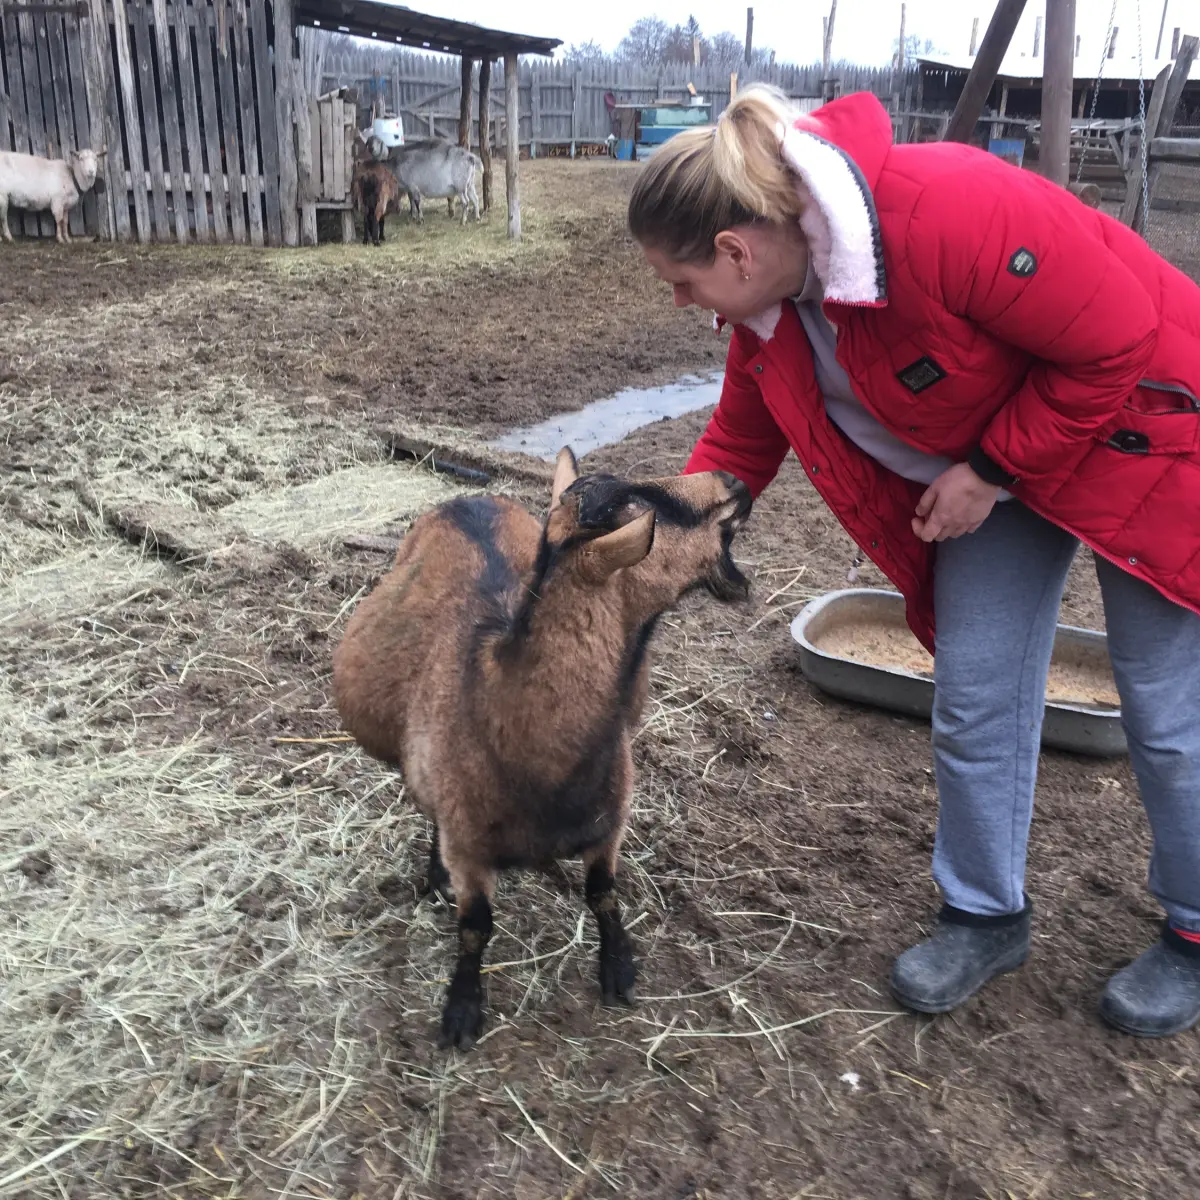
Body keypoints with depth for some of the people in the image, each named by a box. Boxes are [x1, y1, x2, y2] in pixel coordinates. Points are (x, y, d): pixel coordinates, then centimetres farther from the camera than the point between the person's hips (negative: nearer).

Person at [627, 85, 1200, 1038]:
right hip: (977, 462, 7)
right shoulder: (770, 305, -11)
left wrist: (992, 471, -21)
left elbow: (1114, 344, -26)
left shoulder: (948, 211, -35)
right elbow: (738, 448, 1)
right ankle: (987, 915, 27)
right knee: (973, 697, 6)